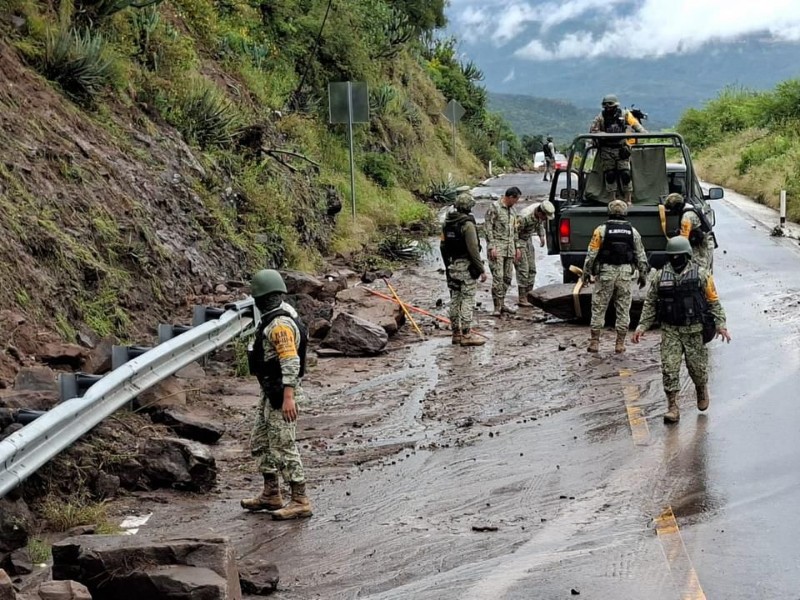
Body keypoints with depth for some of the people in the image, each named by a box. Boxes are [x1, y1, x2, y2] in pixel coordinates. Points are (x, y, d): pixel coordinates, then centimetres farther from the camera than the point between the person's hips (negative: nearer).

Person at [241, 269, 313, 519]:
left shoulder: (279, 324, -21)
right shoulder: (277, 315, 11)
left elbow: (291, 361, -27)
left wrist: (288, 397, -30)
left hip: (282, 395, -11)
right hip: (271, 393, 11)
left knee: (284, 447, -7)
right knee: (260, 443, 17)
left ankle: (300, 502, -1)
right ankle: (271, 496, 25)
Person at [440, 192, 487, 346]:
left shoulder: (447, 222, 7)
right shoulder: (468, 224, -16)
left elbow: (443, 246, 13)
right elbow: (473, 249, -19)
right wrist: (481, 270, -13)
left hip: (452, 266, 8)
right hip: (466, 266, -8)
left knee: (455, 299, 12)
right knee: (467, 300, -4)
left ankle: (456, 333, 19)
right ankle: (466, 334, -4)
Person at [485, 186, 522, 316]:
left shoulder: (512, 210, 17)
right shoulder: (494, 207, -7)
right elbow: (487, 228, -10)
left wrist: (517, 247, 19)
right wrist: (491, 247, -16)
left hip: (509, 248, 8)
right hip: (497, 246, -8)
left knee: (507, 277, 9)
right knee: (498, 277, -12)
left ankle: (502, 304, 19)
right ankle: (497, 307, -10)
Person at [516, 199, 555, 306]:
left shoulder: (541, 214, -10)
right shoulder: (526, 217, -34)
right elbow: (514, 231, -27)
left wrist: (542, 236, 5)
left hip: (528, 239, 9)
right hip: (518, 239, -9)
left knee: (532, 269, 7)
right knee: (523, 269, -12)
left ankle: (528, 295, 12)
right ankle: (522, 299, -10)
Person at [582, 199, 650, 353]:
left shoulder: (602, 230, -5)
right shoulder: (632, 231, 5)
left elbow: (591, 254, -6)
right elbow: (641, 255, 8)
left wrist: (586, 272, 3)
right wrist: (643, 275, 17)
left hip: (605, 272, -2)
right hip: (625, 272, 2)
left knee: (599, 307, 6)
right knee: (623, 308, 8)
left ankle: (594, 341, 5)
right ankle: (620, 343, 9)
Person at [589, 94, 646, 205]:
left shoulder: (625, 115, 3)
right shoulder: (601, 117, 2)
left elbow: (636, 125, 1)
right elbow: (592, 130, -5)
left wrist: (644, 133, -14)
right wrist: (605, 134, -20)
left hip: (621, 149, -1)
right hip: (607, 150, 1)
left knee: (625, 174, -5)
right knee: (609, 175, 1)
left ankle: (628, 200, 1)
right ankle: (613, 199, 9)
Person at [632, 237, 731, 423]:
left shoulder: (701, 275, -4)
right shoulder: (659, 277, 2)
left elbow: (714, 301, 0)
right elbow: (650, 303, 8)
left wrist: (721, 324, -8)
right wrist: (642, 327, 1)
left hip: (694, 330, -1)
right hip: (670, 330, 2)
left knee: (697, 365, 8)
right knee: (669, 368, -5)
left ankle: (702, 391, 39)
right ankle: (672, 408, -1)